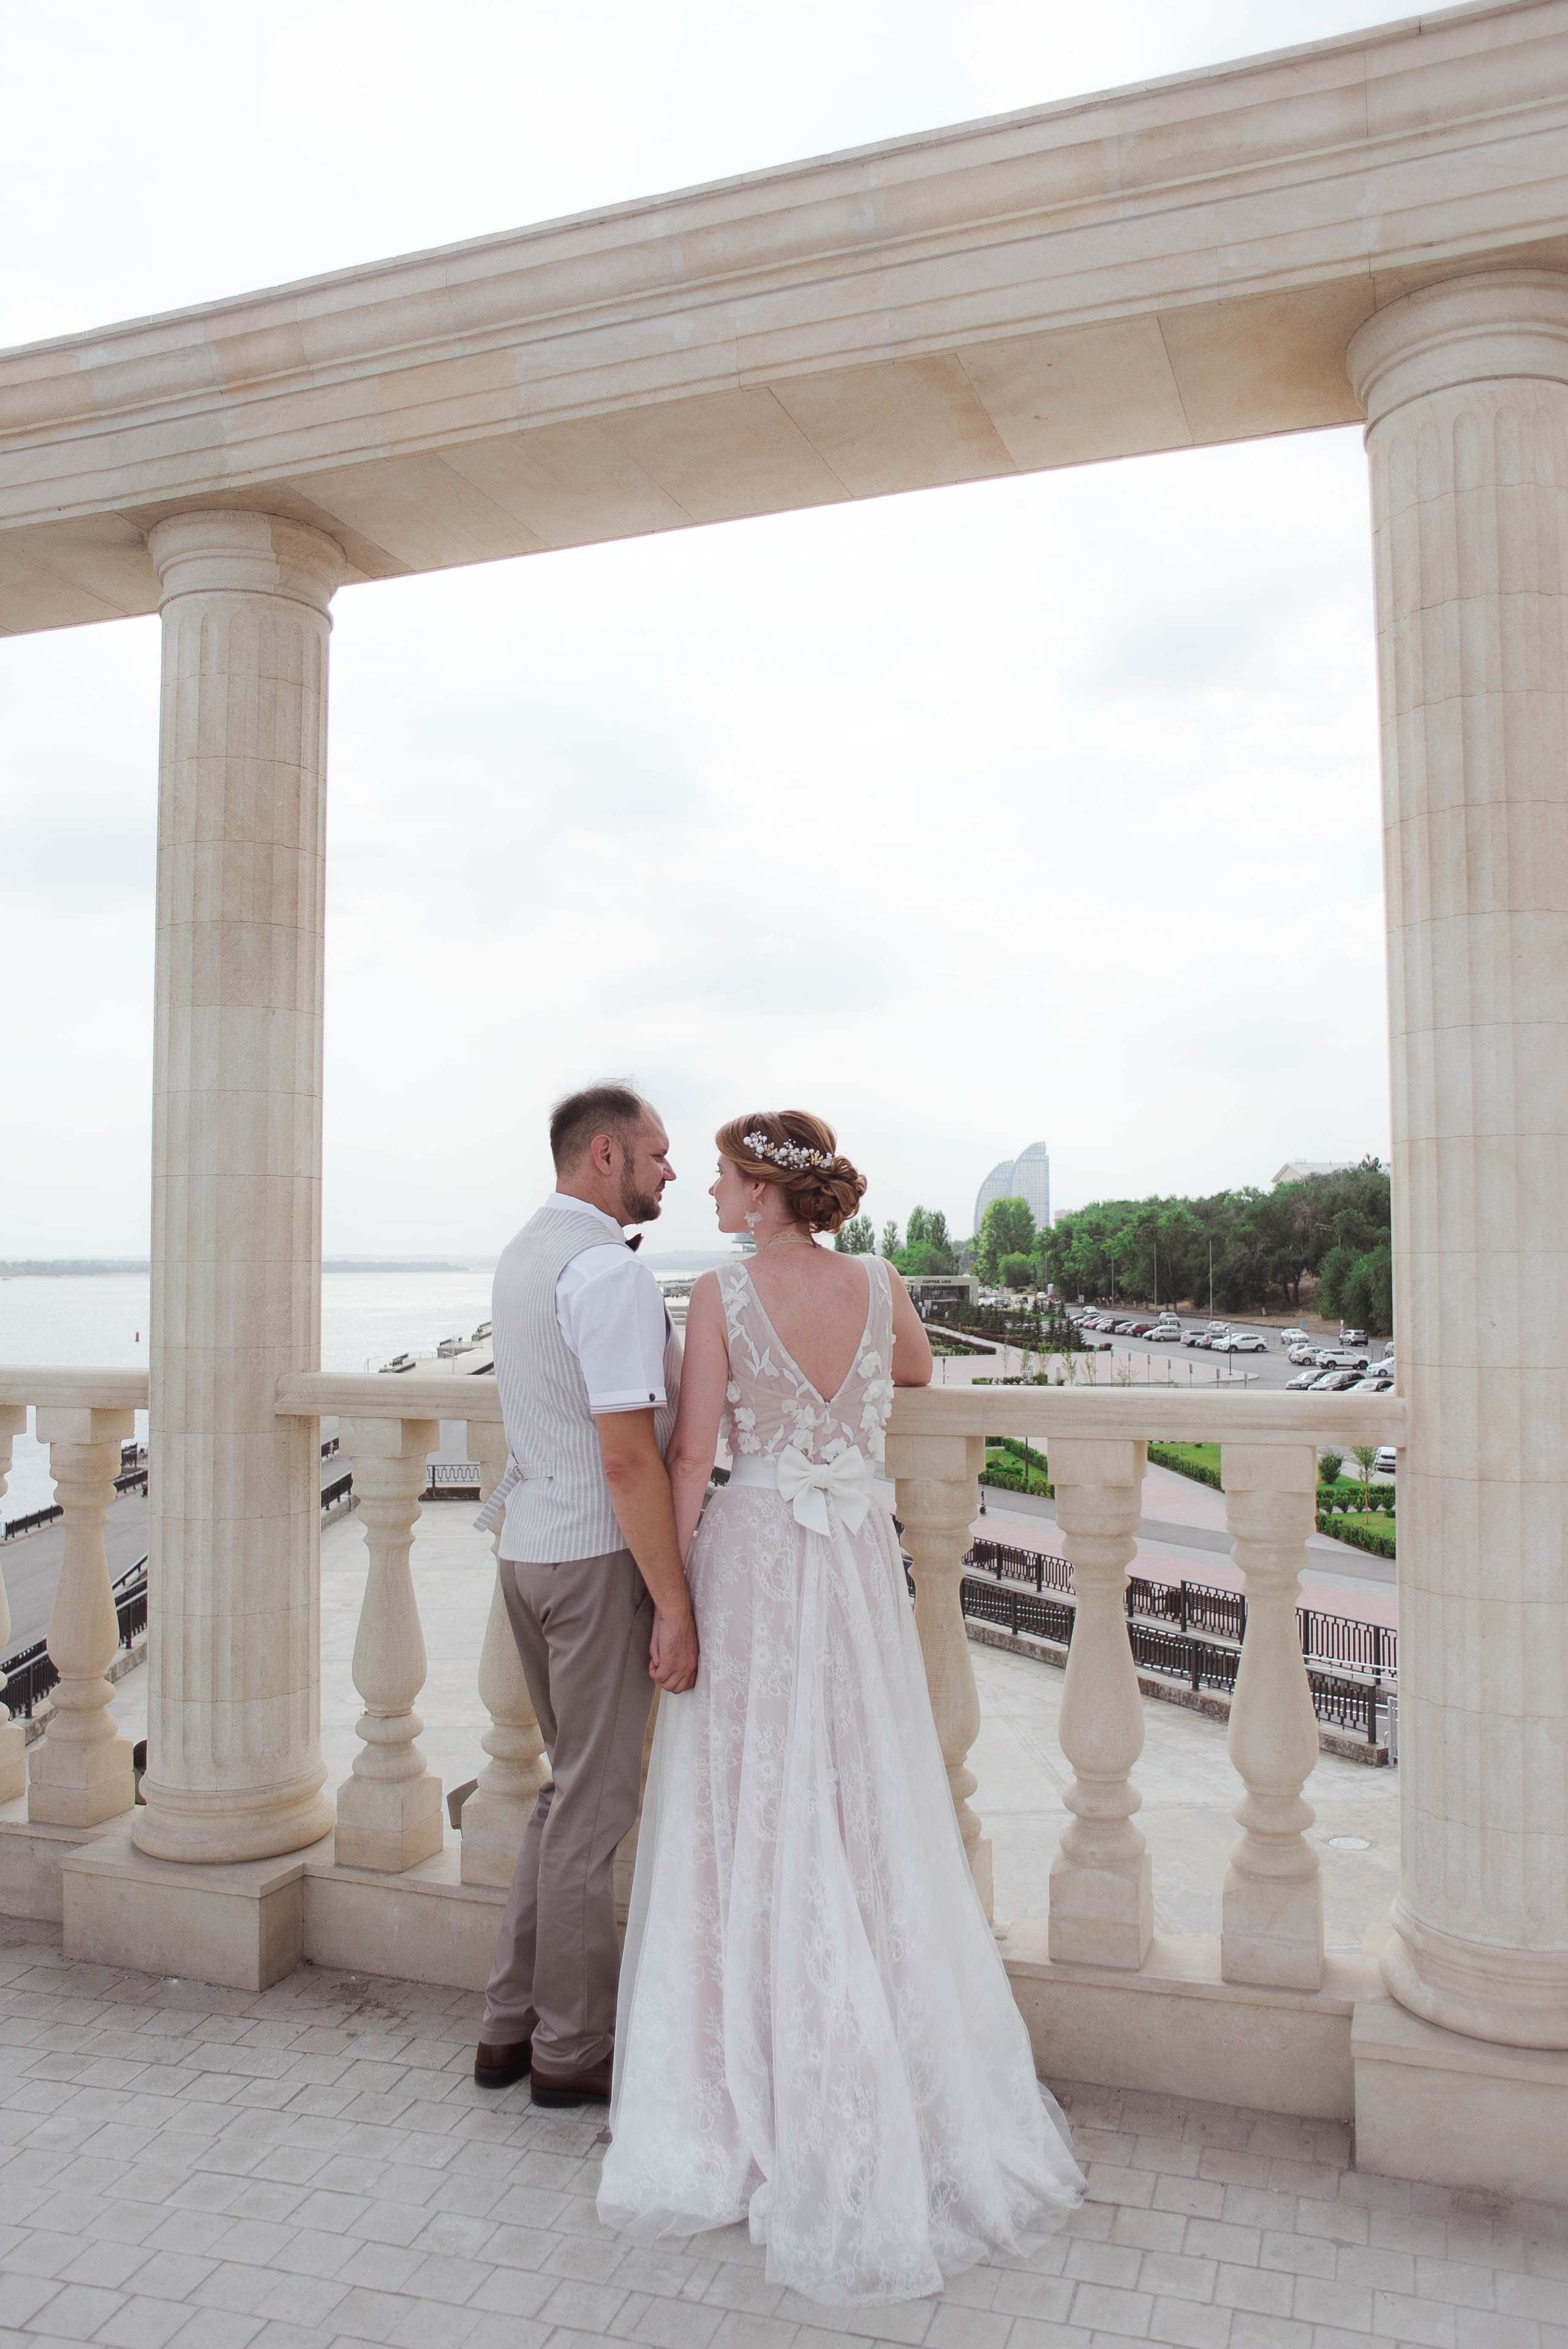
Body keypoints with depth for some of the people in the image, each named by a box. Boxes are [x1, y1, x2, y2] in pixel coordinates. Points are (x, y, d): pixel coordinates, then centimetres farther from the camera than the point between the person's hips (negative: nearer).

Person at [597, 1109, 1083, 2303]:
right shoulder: (881, 1285, -2)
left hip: (750, 1558, -3)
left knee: (756, 1820, 9)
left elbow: (691, 1454, -11)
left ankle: (760, 2104, 23)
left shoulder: (724, 1291, -13)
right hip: (861, 1557, 4)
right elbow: (916, 1369, 20)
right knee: (871, 1816, 15)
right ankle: (911, 2087, 28)